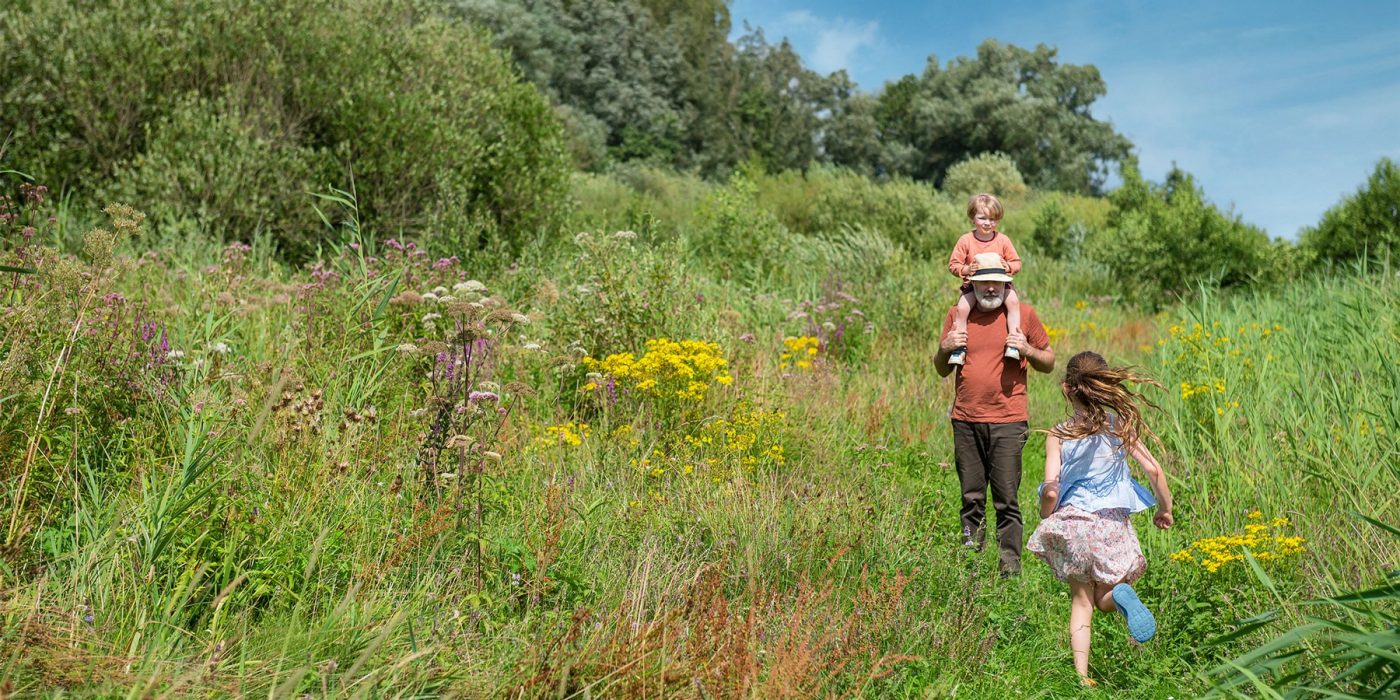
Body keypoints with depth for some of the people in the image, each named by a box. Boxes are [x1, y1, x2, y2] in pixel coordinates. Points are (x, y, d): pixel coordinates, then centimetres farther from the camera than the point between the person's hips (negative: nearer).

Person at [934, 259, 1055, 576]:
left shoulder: (1023, 314, 5)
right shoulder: (957, 315, 10)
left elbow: (1049, 362, 11)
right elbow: (942, 370, 17)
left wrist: (1027, 350, -9)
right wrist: (945, 348, -4)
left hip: (1008, 422, -2)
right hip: (966, 421, 2)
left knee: (1006, 500, -4)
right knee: (971, 499, 7)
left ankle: (1011, 569, 2)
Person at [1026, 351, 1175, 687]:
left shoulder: (1058, 434, -7)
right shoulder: (1119, 425, -3)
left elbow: (1050, 492, -13)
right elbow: (1153, 470, -5)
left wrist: (1046, 519, 7)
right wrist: (1165, 508, 12)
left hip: (1071, 523, 0)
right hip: (1112, 524, 1)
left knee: (1081, 601, 16)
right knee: (1103, 598, 18)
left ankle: (1081, 675, 9)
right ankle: (1120, 593, -18)